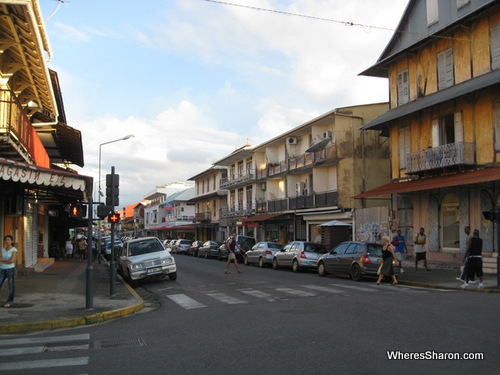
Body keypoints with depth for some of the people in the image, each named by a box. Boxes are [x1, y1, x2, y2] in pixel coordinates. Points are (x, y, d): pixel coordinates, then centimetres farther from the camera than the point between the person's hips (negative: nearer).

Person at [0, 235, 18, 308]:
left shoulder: (14, 250, -9)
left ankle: (10, 301, 13)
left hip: (11, 269, -5)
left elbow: (11, 260, -19)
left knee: (11, 286, 2)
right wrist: (8, 260, -14)